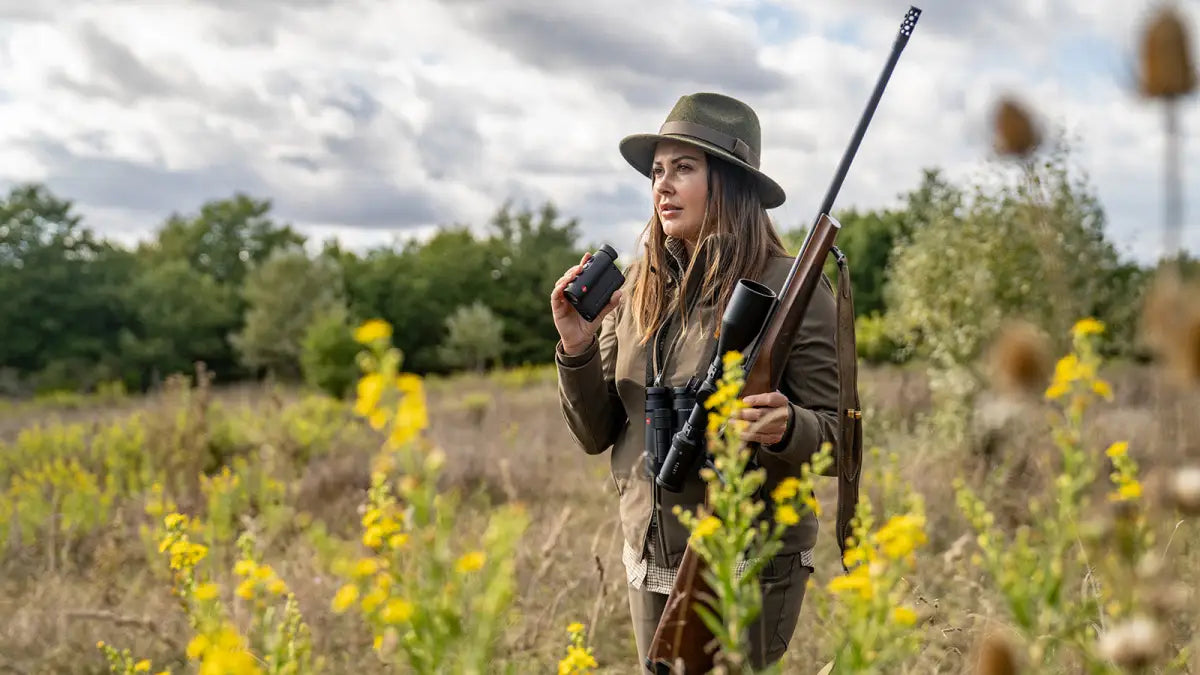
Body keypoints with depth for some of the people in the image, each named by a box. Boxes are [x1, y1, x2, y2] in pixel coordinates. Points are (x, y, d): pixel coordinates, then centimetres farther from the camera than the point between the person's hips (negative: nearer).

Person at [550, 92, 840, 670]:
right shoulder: (638, 290, 3)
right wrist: (577, 348, -10)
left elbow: (838, 437, -8)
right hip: (649, 561, 5)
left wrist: (785, 428, -29)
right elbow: (596, 436, 6)